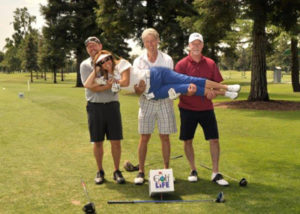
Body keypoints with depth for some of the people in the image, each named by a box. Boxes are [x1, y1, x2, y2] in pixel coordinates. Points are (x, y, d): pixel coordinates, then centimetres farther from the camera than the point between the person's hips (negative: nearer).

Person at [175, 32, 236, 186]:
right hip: (187, 108, -1)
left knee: (214, 139, -2)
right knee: (187, 140, 5)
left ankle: (216, 173, 9)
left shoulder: (210, 63, 5)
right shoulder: (182, 64, -2)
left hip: (206, 108, 2)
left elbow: (218, 84, 8)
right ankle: (193, 170, 23)